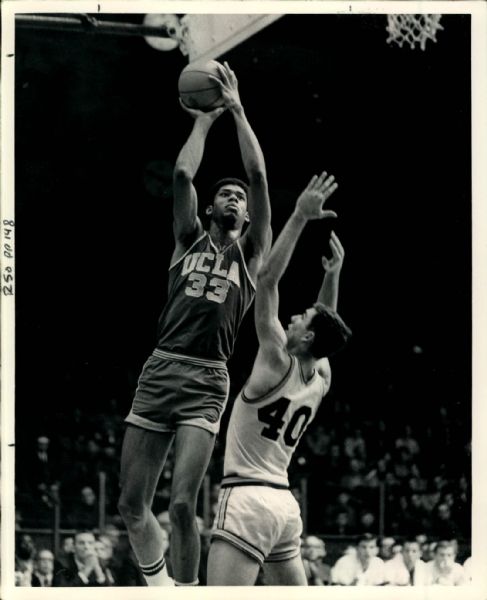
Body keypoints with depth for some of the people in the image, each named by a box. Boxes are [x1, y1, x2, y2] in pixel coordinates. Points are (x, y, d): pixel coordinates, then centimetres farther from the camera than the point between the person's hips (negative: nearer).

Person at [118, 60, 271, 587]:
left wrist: (237, 111, 3)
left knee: (182, 503, -17)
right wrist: (205, 120, 15)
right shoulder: (189, 241, 17)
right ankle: (157, 582, 25)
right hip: (159, 370, 3)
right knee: (131, 505, 2)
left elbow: (259, 177, 2)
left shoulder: (250, 252, 12)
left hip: (206, 381, -3)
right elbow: (182, 175, 6)